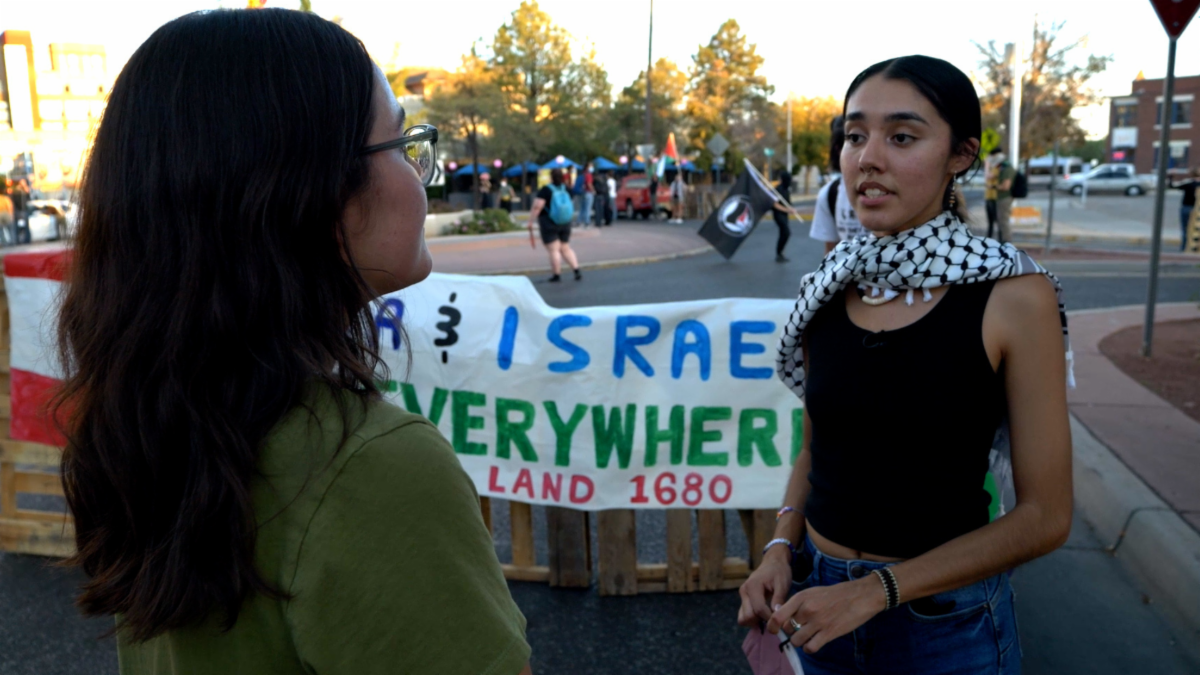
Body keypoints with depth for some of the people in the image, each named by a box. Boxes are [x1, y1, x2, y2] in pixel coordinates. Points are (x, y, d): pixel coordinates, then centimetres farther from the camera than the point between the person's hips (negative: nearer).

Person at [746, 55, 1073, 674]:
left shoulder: (1013, 297, -15)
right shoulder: (829, 286, -4)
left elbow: (1045, 516, -13)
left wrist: (877, 590, -17)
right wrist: (780, 548, -7)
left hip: (945, 621, -3)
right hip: (816, 597, 4)